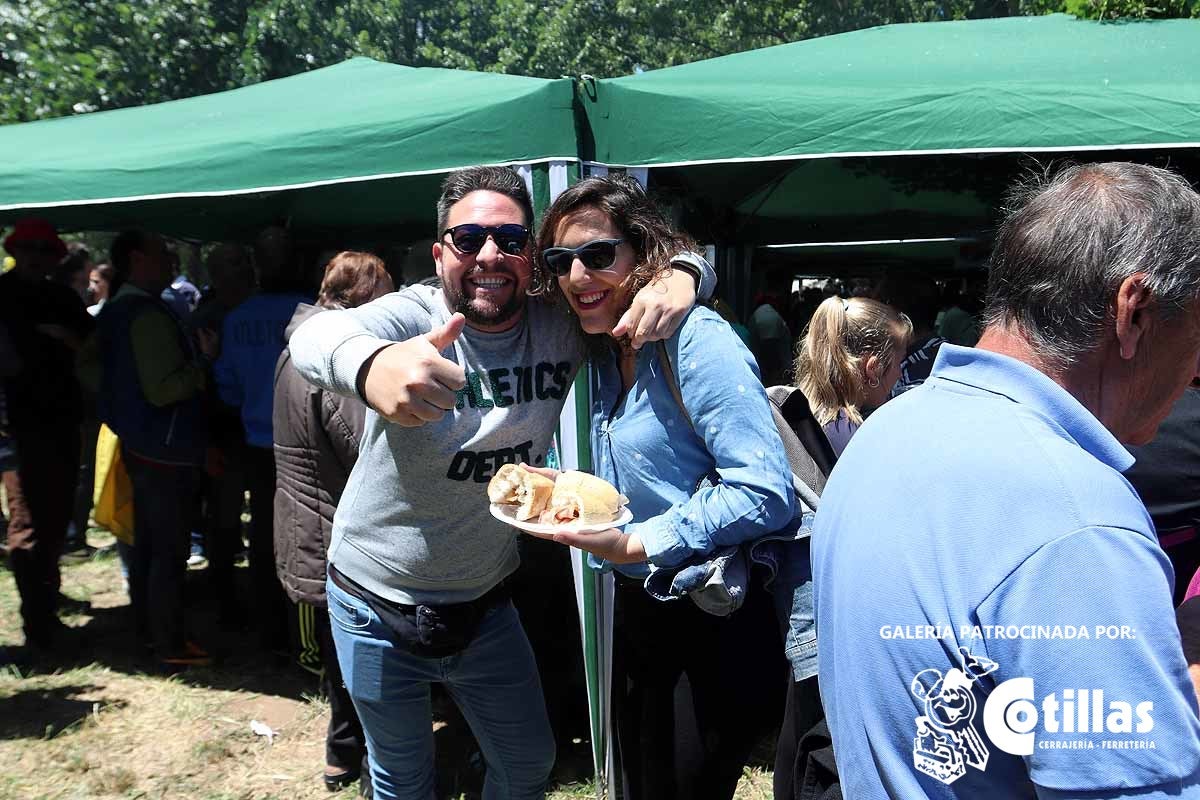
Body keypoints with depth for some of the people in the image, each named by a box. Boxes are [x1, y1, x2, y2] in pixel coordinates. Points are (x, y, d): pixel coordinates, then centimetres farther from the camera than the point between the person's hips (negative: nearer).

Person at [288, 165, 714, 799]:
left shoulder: (561, 328, -11)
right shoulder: (414, 317, -21)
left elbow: (676, 250, -1)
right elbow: (317, 335, -42)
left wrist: (681, 277, -27)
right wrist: (371, 365, -67)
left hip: (484, 609, 3)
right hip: (378, 614, -2)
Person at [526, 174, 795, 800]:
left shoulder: (698, 342, -20)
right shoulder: (606, 349, 6)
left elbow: (766, 494, -27)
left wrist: (633, 544, -27)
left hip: (716, 627, -8)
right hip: (638, 609, 8)